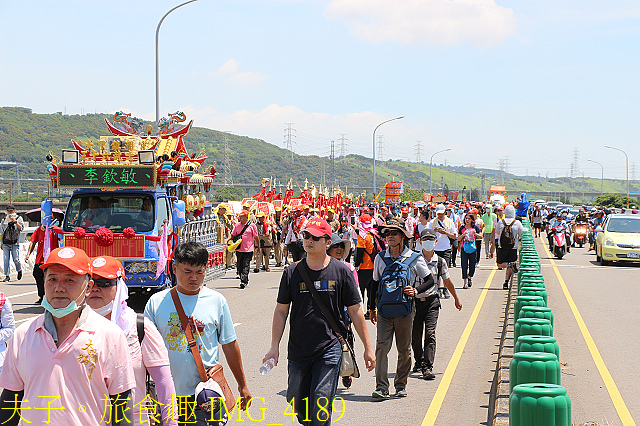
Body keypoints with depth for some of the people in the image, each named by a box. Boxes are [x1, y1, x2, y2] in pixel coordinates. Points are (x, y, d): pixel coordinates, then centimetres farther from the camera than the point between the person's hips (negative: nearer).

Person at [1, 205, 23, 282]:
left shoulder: (19, 218, 6)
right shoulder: (4, 220, 15)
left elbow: (21, 228, -7)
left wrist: (14, 221, -14)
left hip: (15, 243, -3)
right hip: (6, 243, 3)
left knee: (16, 260, -6)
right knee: (6, 260, -2)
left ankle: (19, 270, 23)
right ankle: (7, 276, 4)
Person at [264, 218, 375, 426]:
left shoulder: (341, 271, 0)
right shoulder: (292, 272, 3)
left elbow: (355, 311, 5)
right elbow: (281, 311, 8)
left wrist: (368, 347, 5)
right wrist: (274, 346, 2)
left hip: (330, 349, -3)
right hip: (298, 352, 3)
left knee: (320, 408, -9)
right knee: (298, 404, 9)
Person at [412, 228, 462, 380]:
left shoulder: (440, 262, 5)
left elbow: (447, 281, 18)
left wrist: (456, 299, 28)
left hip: (432, 301, 0)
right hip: (415, 301, 0)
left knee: (430, 333, -12)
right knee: (415, 335, 8)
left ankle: (428, 367, -14)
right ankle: (419, 361, 32)